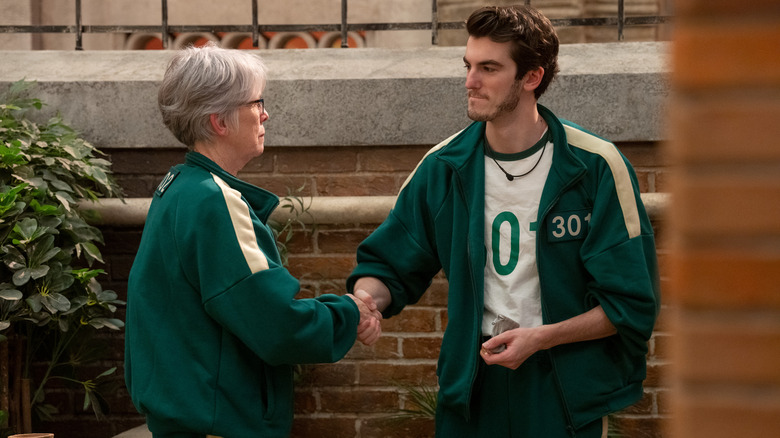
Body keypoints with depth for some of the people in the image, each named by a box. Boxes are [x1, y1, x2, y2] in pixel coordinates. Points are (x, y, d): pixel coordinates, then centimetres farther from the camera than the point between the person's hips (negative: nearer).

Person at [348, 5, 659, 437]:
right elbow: (388, 265, 8)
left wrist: (540, 337, -18)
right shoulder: (443, 167, -1)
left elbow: (631, 304, -9)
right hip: (471, 388, 3)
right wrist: (365, 298, -14)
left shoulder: (595, 167, -11)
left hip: (567, 394, -3)